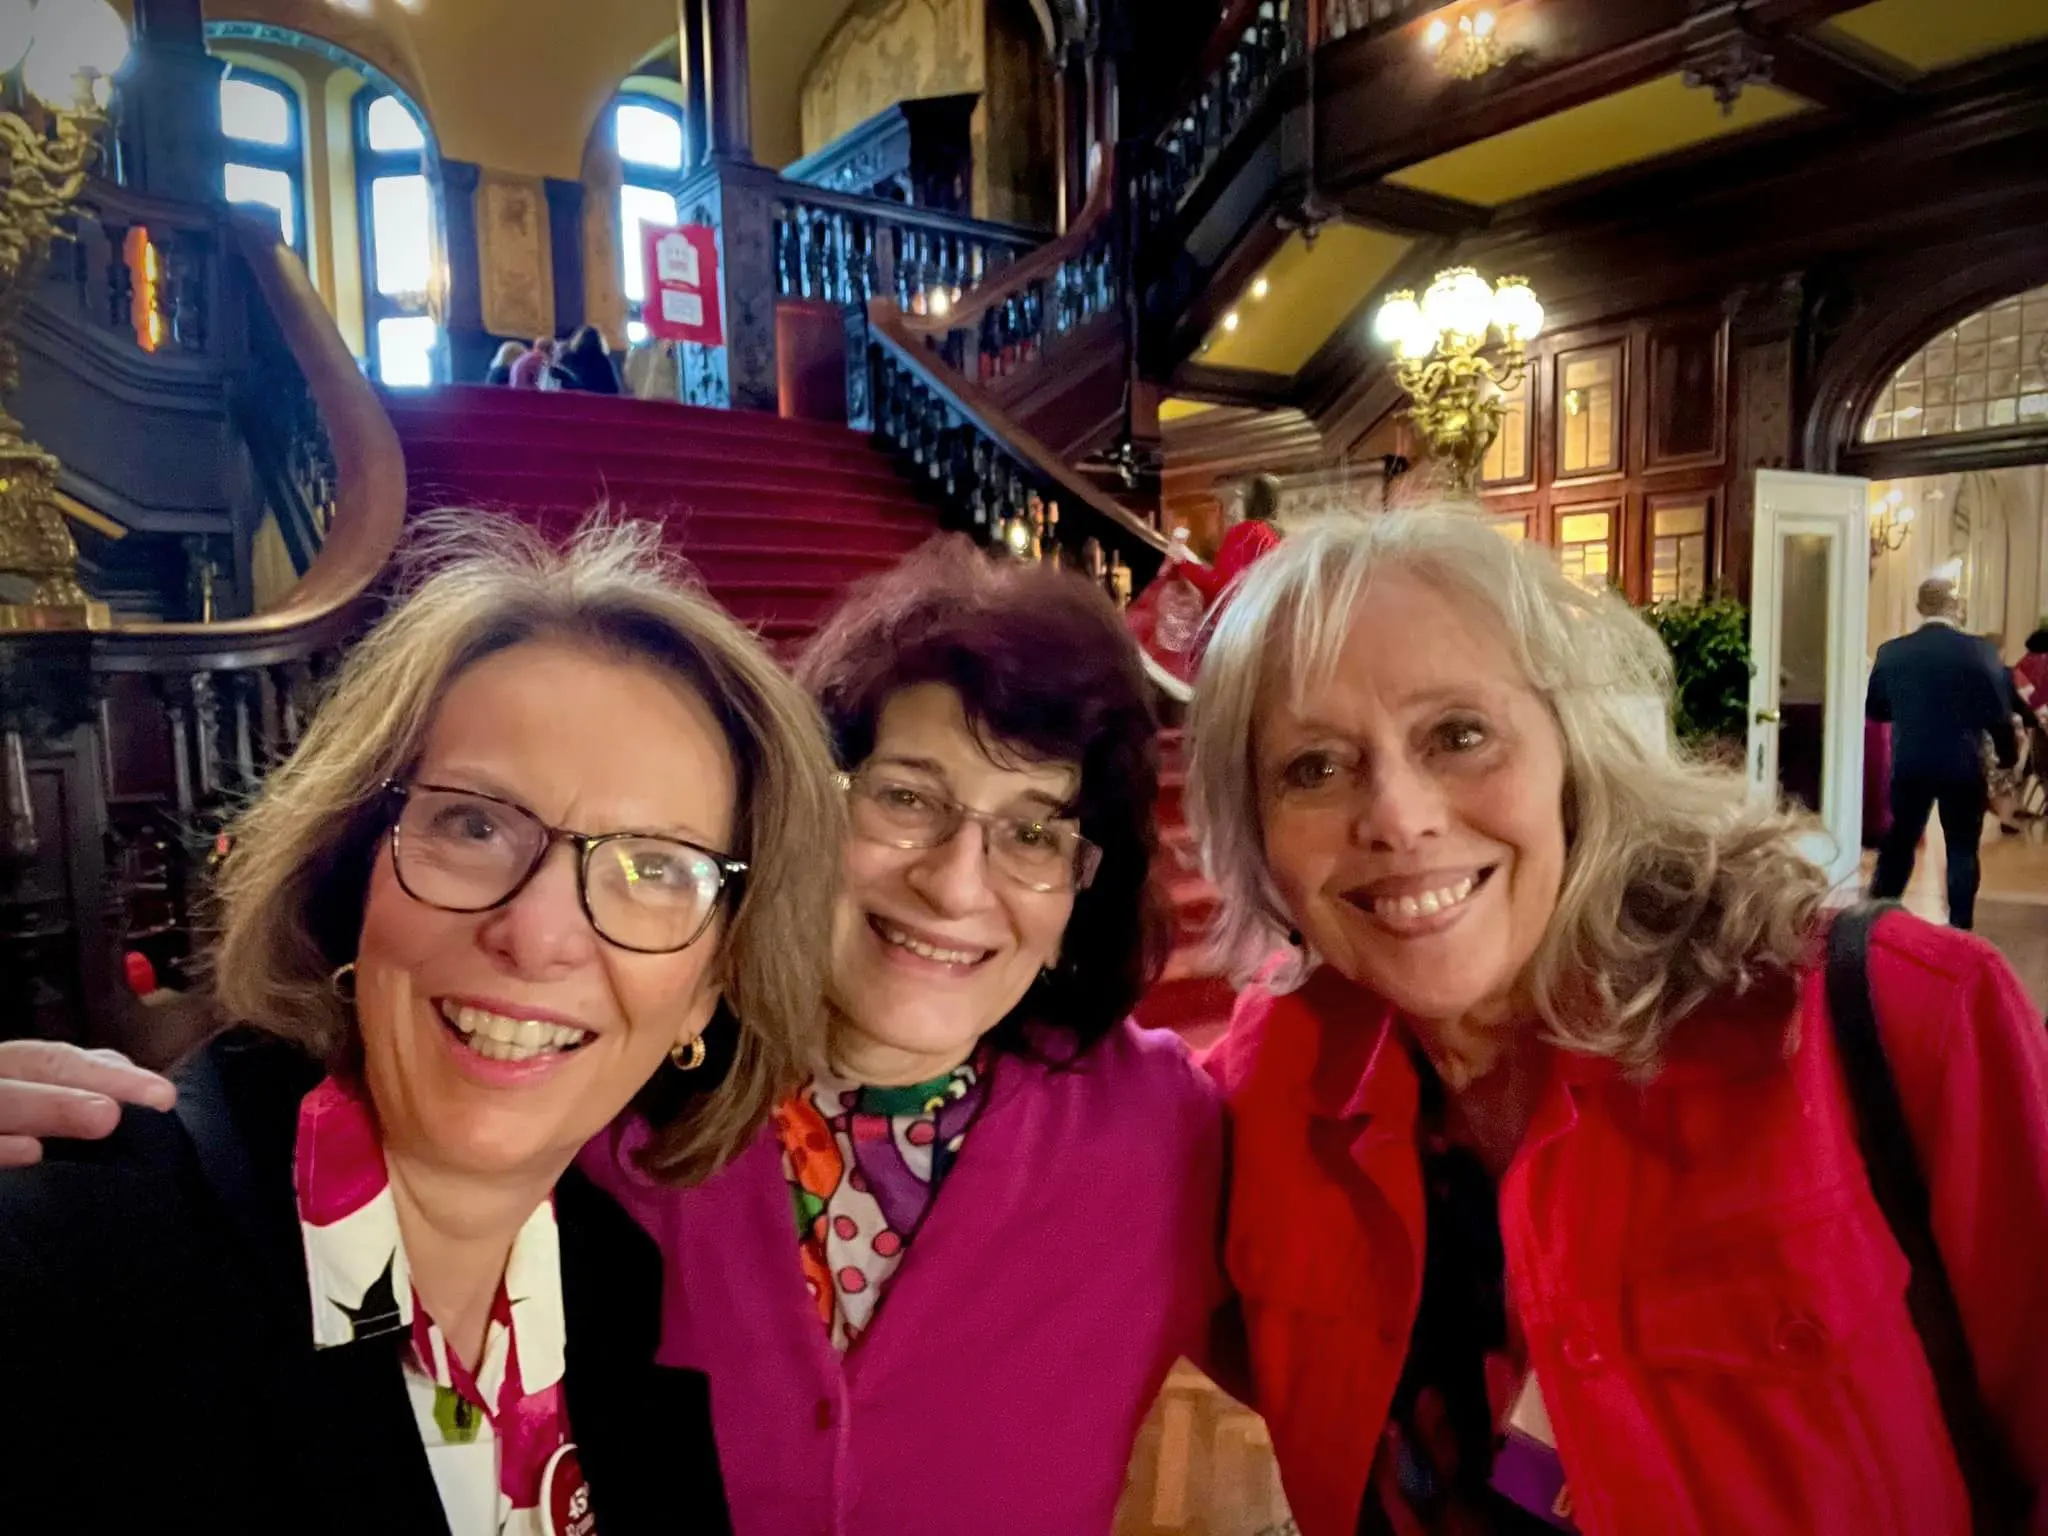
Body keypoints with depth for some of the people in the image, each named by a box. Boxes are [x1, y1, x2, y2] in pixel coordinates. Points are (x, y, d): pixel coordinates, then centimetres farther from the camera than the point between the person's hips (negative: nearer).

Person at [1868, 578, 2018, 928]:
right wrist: (2009, 755, 12)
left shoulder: (1891, 651, -4)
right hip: (1963, 767, -2)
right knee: (1962, 850, 9)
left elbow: (1874, 709, 6)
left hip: (1909, 765, 2)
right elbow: (1998, 713, -4)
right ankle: (1959, 931, 10)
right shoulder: (1980, 652, -10)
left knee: (1898, 844, 13)